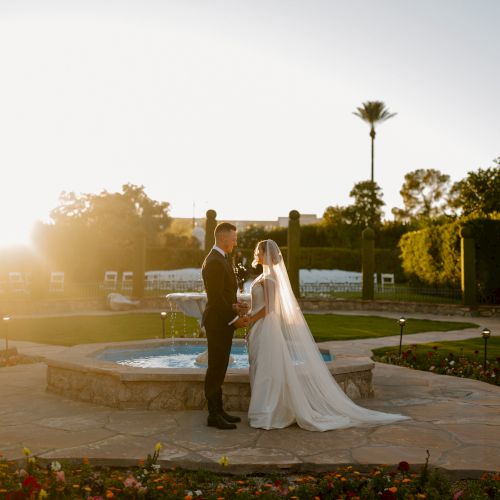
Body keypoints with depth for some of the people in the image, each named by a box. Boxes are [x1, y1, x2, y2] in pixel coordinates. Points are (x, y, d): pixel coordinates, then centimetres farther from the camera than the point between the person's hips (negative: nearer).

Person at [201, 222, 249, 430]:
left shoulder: (221, 259, 15)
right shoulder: (214, 262, -18)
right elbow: (215, 297, -22)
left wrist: (234, 305, 3)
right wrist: (234, 318, -18)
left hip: (223, 322, 10)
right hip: (218, 323, -10)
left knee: (219, 368, 14)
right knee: (216, 368, -4)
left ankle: (218, 410, 22)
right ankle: (214, 415, 2)